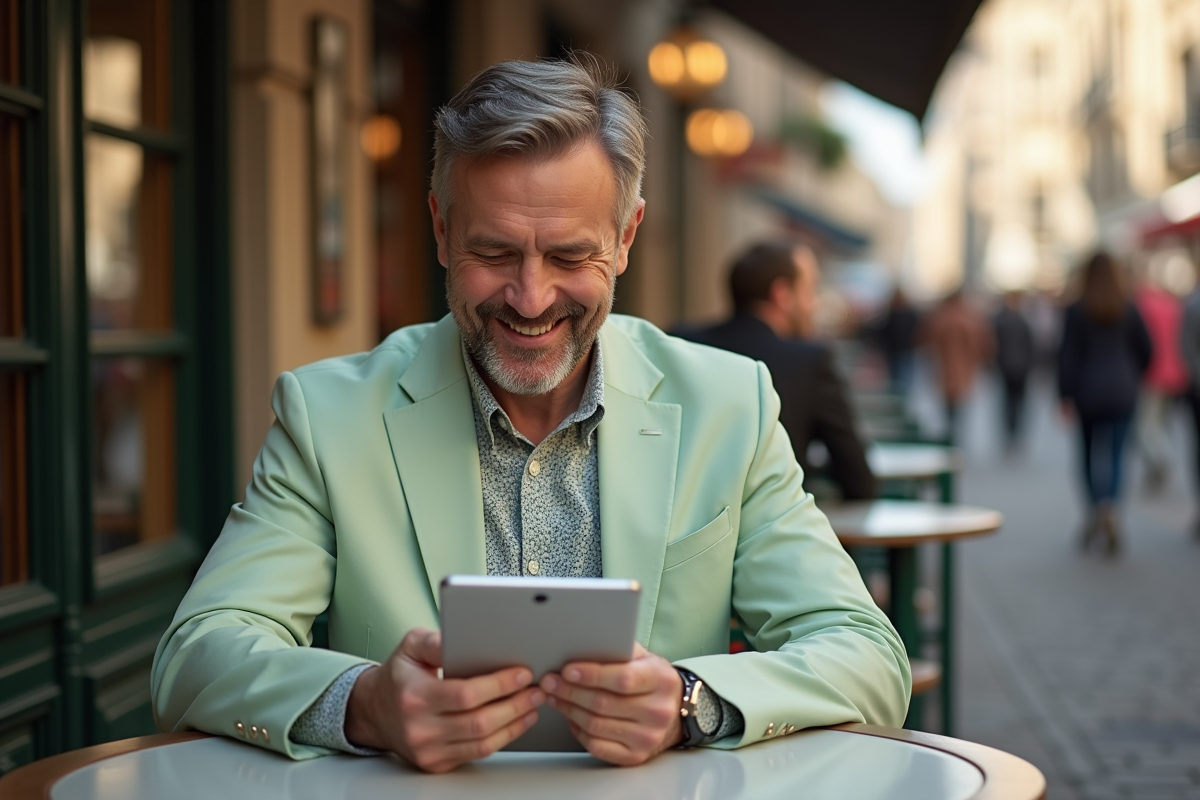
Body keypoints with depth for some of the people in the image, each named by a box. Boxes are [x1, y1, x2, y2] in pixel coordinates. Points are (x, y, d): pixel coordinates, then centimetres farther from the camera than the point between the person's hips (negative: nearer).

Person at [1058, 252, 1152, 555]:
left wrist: (1066, 396, -6)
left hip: (1089, 392, -1)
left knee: (1091, 453, 13)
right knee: (1115, 455, 2)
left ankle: (1095, 510, 8)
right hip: (1122, 392, 1)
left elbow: (1068, 356, -8)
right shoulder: (1129, 310, 2)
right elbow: (1145, 350, 5)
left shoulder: (1076, 311, -4)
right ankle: (1110, 508, -19)